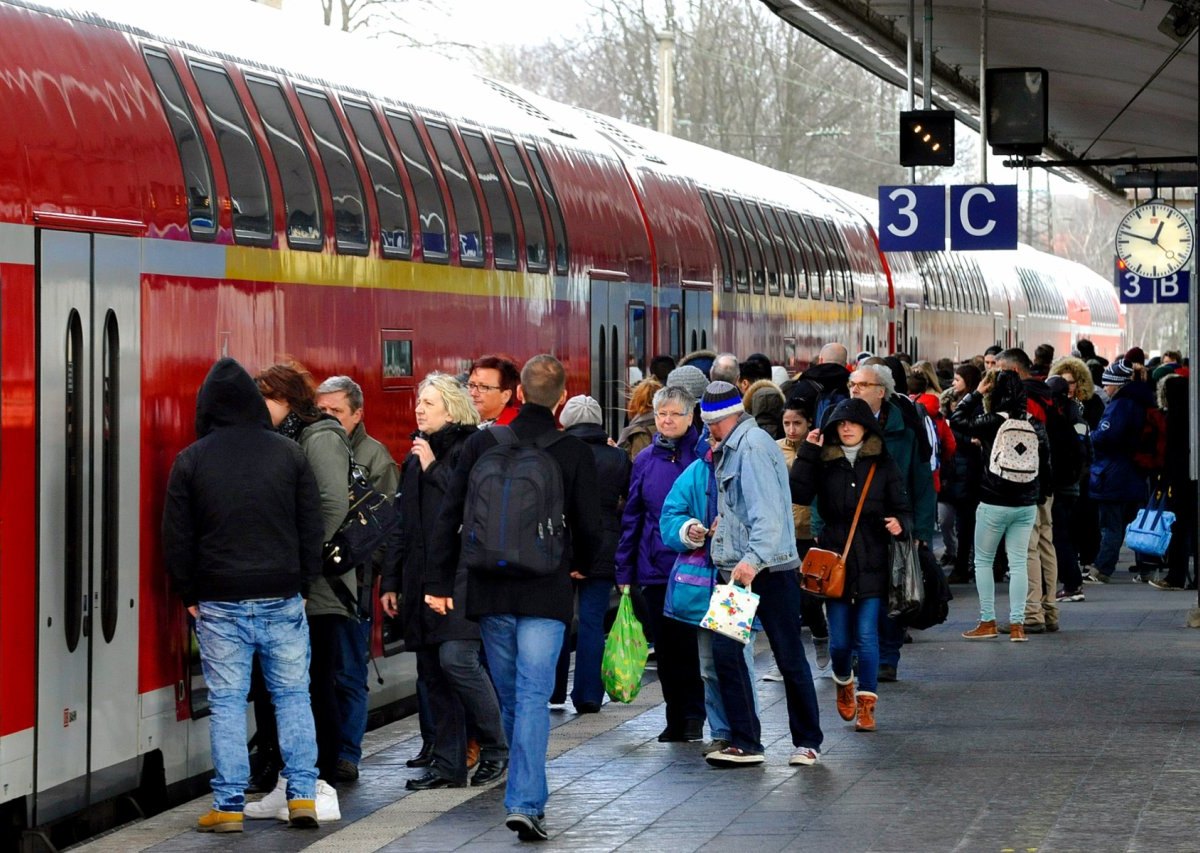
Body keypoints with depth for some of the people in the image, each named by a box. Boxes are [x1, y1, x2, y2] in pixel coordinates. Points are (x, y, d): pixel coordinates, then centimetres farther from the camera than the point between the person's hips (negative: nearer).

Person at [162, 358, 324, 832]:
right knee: (293, 694, 9)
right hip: (282, 597, 1)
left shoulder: (191, 461, -2)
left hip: (220, 601, -1)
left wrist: (189, 595, 10)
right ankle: (302, 796, 5)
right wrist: (303, 584, 13)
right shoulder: (288, 454, 1)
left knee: (226, 702, 3)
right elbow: (312, 527, 5)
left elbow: (177, 538, 0)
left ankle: (229, 806, 2)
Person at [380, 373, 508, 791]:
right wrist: (392, 580, 18)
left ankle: (495, 747, 0)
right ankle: (448, 764, 10)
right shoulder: (416, 456, 18)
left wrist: (434, 469, -12)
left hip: (461, 574, -7)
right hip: (421, 576, 7)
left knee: (456, 659, -16)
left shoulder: (470, 450, -4)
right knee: (431, 670, 5)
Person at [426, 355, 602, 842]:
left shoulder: (481, 445, -1)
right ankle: (526, 802, -16)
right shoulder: (575, 454, -6)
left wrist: (441, 581, 7)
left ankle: (527, 794, 29)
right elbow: (589, 529, -1)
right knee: (534, 696, -5)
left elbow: (448, 517, 1)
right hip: (546, 594, -2)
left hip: (490, 591, 2)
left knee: (508, 696, 16)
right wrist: (581, 563, 21)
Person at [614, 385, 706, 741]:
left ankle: (693, 715, 6)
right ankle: (676, 718, 18)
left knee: (689, 642, -5)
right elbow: (631, 517, 12)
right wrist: (624, 571, 10)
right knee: (665, 645, 8)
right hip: (654, 567, 4)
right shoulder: (645, 461, 9)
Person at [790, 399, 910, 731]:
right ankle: (843, 682, 35)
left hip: (872, 562, -1)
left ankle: (866, 704, 2)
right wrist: (807, 453, -11)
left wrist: (900, 523, -16)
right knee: (840, 639, 3)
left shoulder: (883, 465, 5)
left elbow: (901, 507, 6)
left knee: (867, 635, -6)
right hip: (835, 559, 1)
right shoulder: (824, 463, 5)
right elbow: (798, 494, -8)